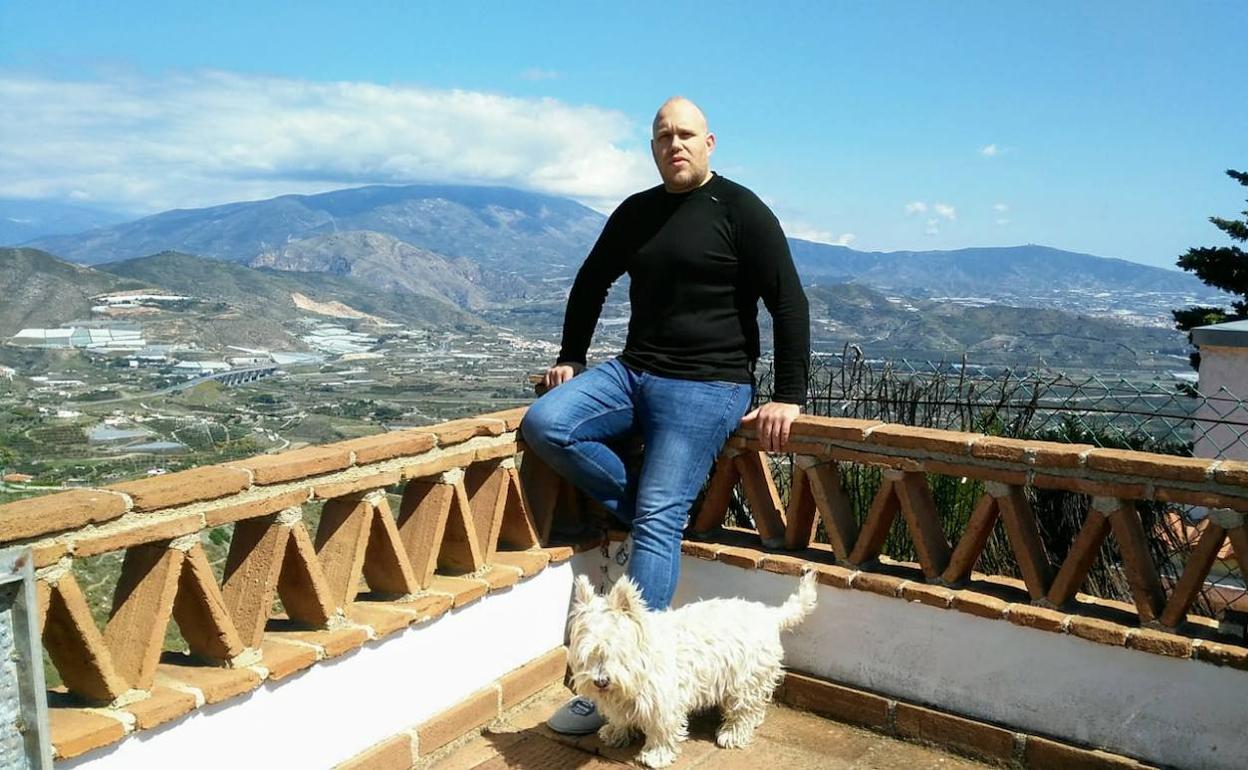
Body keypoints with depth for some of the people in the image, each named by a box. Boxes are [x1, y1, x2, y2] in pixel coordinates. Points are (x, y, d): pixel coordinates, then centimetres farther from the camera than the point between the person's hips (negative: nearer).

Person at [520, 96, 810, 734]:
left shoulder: (740, 210, -5)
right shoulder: (636, 212, 12)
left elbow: (789, 302, -7)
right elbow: (591, 283, 25)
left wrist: (789, 397, -13)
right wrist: (571, 358, 20)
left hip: (706, 387, -6)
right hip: (633, 372, 6)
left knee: (657, 522, -16)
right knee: (543, 425, -17)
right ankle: (656, 513, -3)